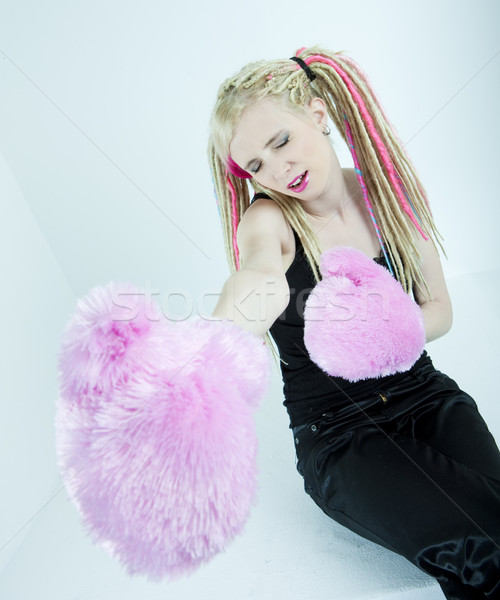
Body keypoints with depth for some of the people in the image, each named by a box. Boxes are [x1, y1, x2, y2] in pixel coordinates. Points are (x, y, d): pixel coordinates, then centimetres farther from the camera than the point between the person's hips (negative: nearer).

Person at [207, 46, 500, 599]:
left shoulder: (387, 190, -1)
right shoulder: (267, 219, -11)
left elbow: (439, 309, 3)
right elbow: (261, 263, -38)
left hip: (422, 395, 4)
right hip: (337, 433, -3)